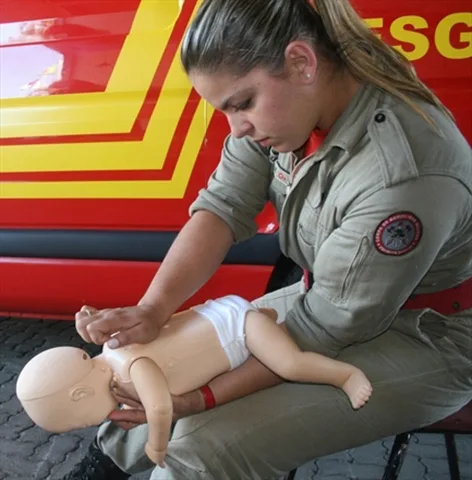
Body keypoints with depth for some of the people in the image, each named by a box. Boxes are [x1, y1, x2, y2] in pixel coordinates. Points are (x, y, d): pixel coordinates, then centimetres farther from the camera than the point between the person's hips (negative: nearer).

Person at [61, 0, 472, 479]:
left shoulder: (403, 176, -34)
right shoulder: (283, 99, -12)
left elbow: (327, 329, -25)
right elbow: (223, 206, -11)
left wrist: (205, 398, -20)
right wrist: (153, 307, -24)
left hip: (422, 340, -7)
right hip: (328, 295, 7)